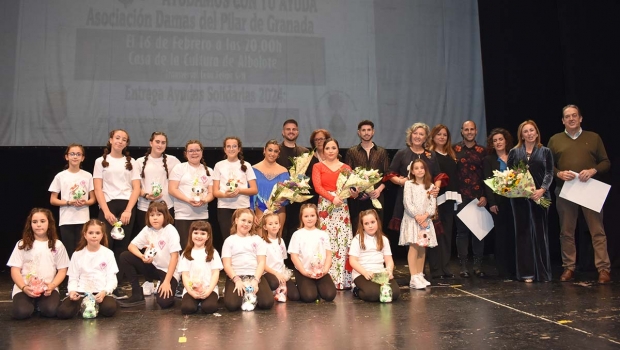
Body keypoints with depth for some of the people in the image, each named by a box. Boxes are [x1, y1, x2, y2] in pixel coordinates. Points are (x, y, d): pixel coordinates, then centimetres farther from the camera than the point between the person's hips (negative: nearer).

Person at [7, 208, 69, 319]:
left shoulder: (57, 245, 6)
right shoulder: (22, 244, 5)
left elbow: (62, 270, 5)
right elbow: (15, 270, 2)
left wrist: (52, 286, -14)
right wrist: (24, 287, -15)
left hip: (48, 288, 0)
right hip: (24, 288, 0)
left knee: (51, 310, -28)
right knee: (21, 312, -28)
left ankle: (40, 303, 7)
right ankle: (32, 302, 7)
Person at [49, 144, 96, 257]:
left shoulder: (87, 176, 5)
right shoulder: (60, 176, 2)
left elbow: (93, 199, 9)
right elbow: (53, 200, 3)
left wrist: (85, 202, -13)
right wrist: (69, 202, -13)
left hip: (83, 220, 1)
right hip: (66, 221, 0)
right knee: (69, 252, 1)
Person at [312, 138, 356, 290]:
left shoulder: (346, 168, 13)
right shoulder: (318, 166, 9)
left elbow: (351, 186, 7)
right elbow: (317, 187, -4)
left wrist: (354, 192, -17)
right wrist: (333, 198, -18)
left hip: (342, 208, 1)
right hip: (325, 207, -1)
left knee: (343, 242, -3)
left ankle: (343, 279, 3)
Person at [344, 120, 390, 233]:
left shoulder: (382, 152, 13)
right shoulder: (351, 152, 8)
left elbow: (387, 174, 9)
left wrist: (379, 189, -7)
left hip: (376, 197, 1)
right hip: (357, 198, -1)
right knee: (357, 230, -2)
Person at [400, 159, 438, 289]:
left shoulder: (430, 186, 11)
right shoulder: (409, 184, 0)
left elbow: (433, 204, 4)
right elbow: (407, 203, -8)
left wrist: (425, 215, -12)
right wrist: (417, 216, -15)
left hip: (425, 219, 4)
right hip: (412, 219, -4)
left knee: (423, 248, 5)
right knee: (413, 247, -11)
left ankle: (420, 275, 13)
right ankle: (414, 278, -12)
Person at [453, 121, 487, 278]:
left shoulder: (482, 151, 8)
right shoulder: (455, 150, 5)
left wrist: (485, 196, -4)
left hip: (478, 197, 1)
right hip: (461, 196, -1)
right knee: (462, 230, 2)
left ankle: (478, 265, 13)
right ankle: (463, 266, 8)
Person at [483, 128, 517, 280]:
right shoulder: (488, 160, 5)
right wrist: (491, 202, -12)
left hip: (514, 199, 2)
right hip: (498, 201, -2)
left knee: (514, 234, 3)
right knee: (501, 235, 0)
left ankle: (515, 269, 12)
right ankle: (503, 271, 5)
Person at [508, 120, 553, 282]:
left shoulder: (545, 151, 8)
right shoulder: (514, 152, 9)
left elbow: (549, 173, 1)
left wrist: (542, 190, -14)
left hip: (540, 196, -1)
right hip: (519, 196, 1)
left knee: (540, 232, 3)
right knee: (523, 232, 3)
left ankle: (543, 272, 12)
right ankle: (526, 272, 8)